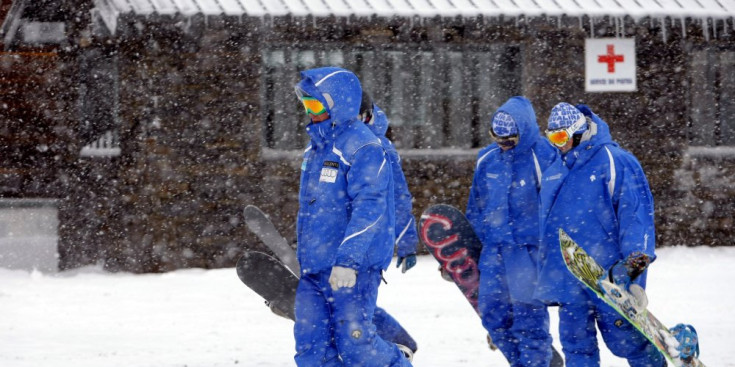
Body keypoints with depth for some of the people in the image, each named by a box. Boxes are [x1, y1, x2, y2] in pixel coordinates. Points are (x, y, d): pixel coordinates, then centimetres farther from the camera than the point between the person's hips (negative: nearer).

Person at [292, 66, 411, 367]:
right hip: (312, 269, 9)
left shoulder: (362, 147, -13)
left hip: (353, 267, -9)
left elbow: (369, 207, -21)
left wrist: (348, 260, -27)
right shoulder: (317, 147, 15)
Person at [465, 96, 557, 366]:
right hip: (494, 248, 6)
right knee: (492, 311, 6)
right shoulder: (487, 159, 9)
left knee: (528, 314, -7)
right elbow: (476, 205, 20)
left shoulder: (543, 157, -10)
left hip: (528, 249, -6)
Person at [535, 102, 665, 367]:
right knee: (576, 343, 4)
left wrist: (636, 256, -21)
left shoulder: (614, 161, -5)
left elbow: (636, 209, -10)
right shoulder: (553, 173, 17)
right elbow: (547, 223, 25)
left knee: (623, 339, -4)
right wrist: (545, 272, 24)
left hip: (610, 275, -6)